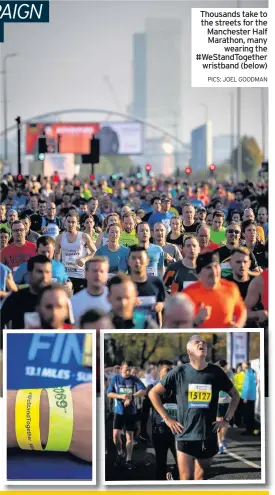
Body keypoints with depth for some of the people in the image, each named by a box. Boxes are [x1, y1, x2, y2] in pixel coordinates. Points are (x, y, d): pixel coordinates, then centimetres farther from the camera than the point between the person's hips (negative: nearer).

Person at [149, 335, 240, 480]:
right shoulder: (179, 372, -3)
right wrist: (167, 419, -1)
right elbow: (153, 393, 4)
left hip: (208, 436, 2)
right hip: (185, 435, -2)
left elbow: (235, 395, 14)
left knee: (201, 480, 9)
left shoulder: (216, 372, 2)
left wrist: (226, 419, 5)